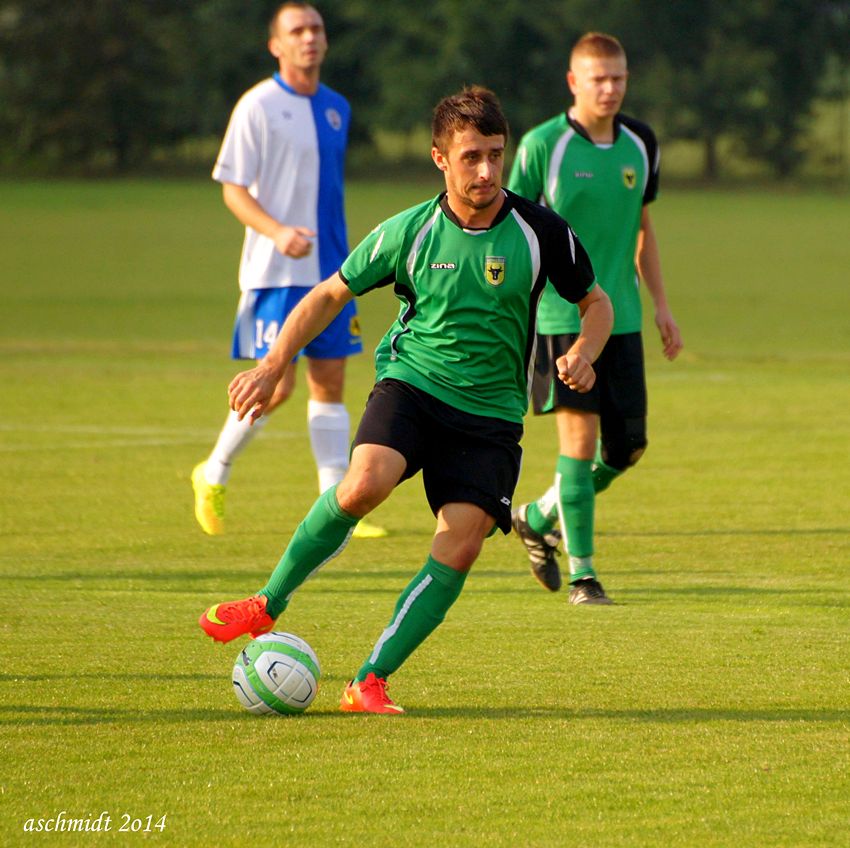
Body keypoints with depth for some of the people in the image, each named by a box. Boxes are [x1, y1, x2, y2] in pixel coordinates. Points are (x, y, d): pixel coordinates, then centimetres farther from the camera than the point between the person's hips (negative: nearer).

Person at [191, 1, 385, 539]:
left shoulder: (336, 108, 12)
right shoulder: (259, 106, -7)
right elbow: (233, 188, -8)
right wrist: (278, 232, -24)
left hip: (330, 271, 6)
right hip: (276, 272, -6)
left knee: (330, 383, 3)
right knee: (277, 384, -9)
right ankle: (214, 475, 13)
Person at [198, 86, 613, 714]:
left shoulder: (541, 232, -5)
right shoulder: (409, 232, -4)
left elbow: (596, 302, 10)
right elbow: (331, 294, 9)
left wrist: (582, 355, -12)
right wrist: (273, 366, 0)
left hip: (492, 410, 1)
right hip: (412, 380, -1)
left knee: (461, 547, -16)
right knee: (365, 484, -30)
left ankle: (369, 683, -8)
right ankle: (268, 605, -11)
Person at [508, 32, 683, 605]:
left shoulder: (640, 144, 8)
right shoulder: (543, 145, -8)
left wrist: (662, 305, 16)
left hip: (622, 317, 6)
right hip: (560, 316, -5)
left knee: (628, 445, 5)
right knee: (580, 437, -10)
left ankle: (539, 519, 28)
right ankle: (582, 573, -1)